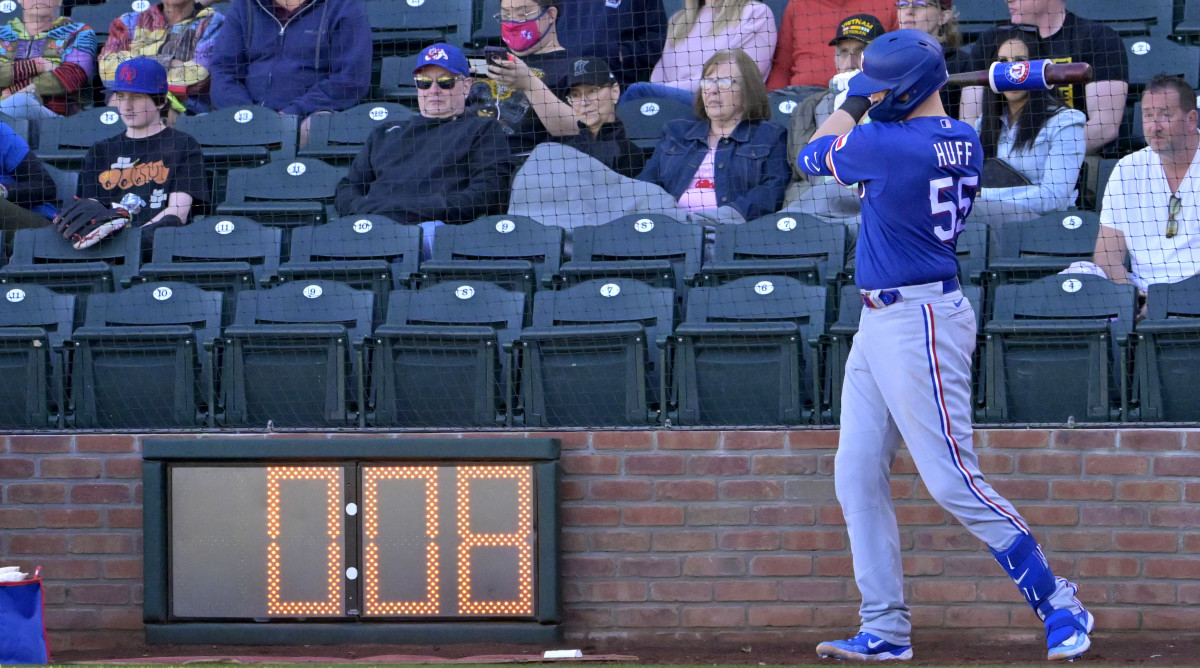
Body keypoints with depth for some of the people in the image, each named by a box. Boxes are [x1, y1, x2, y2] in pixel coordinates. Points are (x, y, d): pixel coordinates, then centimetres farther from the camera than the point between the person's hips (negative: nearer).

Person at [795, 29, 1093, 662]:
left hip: (920, 325, -10)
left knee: (952, 480, -9)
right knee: (857, 476, 8)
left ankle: (1057, 603, -1)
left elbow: (815, 155, 0)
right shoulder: (963, 142, 8)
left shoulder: (890, 144, -19)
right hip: (878, 324, 10)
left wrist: (850, 106, 16)